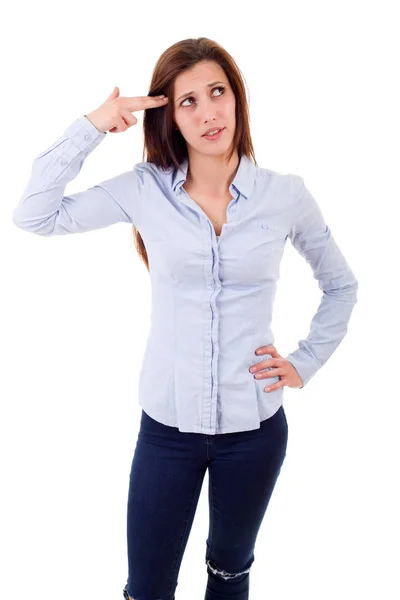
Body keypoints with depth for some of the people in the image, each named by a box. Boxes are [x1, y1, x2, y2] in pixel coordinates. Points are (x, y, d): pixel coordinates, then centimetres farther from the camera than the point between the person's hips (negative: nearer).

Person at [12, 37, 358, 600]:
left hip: (255, 426, 1)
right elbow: (33, 215, -9)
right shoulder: (145, 189, -6)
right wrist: (90, 127, -14)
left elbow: (341, 285, 8)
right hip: (167, 424, 0)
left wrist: (305, 363, 1)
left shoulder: (285, 194, -6)